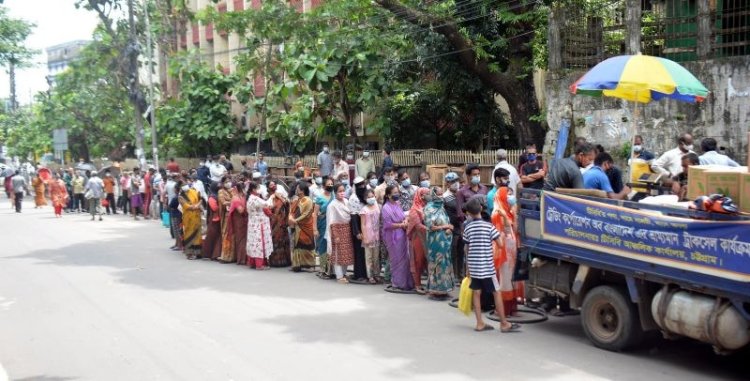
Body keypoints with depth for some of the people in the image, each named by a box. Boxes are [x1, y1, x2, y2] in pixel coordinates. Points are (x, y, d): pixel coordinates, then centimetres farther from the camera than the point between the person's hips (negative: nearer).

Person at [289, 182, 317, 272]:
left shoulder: (307, 201, -10)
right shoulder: (296, 201, 14)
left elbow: (306, 214, -15)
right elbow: (292, 211, 11)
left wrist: (296, 220, -16)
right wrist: (291, 218, -11)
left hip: (305, 227, -7)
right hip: (297, 227, 7)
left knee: (305, 246, -1)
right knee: (297, 245, 6)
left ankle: (306, 264, 5)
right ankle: (297, 264, 9)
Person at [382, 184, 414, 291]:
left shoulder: (398, 204, 8)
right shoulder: (386, 208, -14)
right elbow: (388, 224, -18)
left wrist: (405, 221, -3)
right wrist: (401, 225, -16)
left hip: (402, 235, 7)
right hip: (393, 237, -7)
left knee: (405, 258, 10)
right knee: (397, 259, 0)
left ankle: (406, 281, 20)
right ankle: (398, 283, 13)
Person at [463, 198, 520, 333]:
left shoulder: (467, 227, 4)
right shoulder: (488, 226, -9)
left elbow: (467, 248, 10)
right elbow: (500, 243, -10)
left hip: (473, 266, 5)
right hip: (486, 266, -5)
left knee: (476, 293, 8)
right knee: (497, 292, 2)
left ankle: (480, 323, 10)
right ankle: (504, 324, 5)